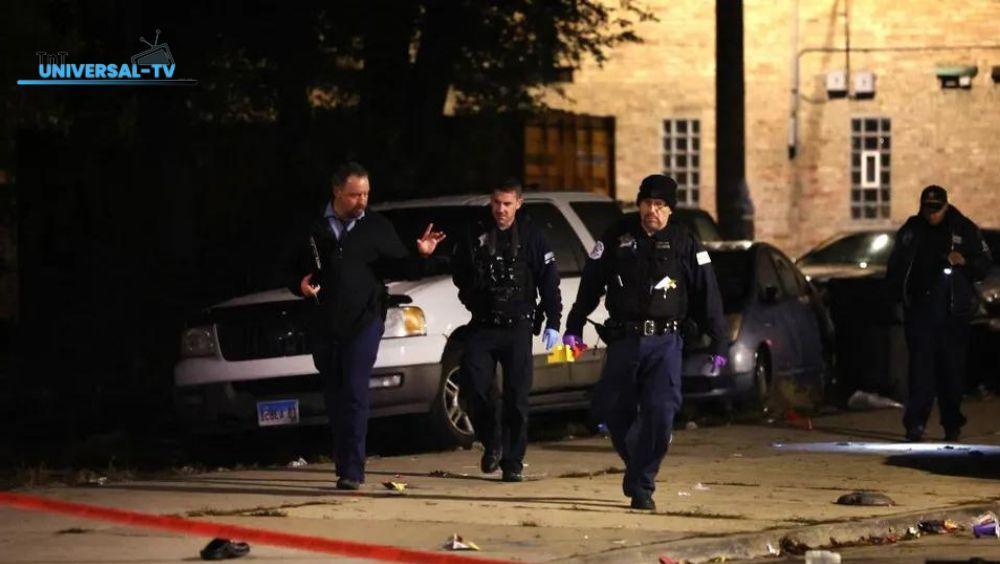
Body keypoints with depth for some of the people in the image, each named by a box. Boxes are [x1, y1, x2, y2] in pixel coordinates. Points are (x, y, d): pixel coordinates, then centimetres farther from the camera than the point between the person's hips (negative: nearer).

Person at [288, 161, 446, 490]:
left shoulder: (377, 228, 7)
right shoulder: (314, 227, 7)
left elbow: (397, 267, 9)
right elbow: (295, 269, 14)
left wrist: (421, 257, -8)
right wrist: (300, 284, -6)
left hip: (363, 321, -2)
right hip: (324, 324, 2)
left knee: (355, 394, -12)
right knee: (334, 397, 7)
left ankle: (352, 470, -16)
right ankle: (346, 466, 17)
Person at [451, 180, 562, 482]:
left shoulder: (531, 236, 0)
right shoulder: (475, 232, 4)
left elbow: (549, 281, 1)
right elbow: (458, 270, 20)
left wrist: (553, 322, -4)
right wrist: (471, 299, 10)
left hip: (517, 328, -1)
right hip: (482, 326, 1)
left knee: (516, 397, -2)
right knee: (474, 386, -13)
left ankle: (513, 462, 4)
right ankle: (492, 442, 9)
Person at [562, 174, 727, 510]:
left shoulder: (684, 244, 4)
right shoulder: (617, 237, 6)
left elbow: (707, 294, 5)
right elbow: (590, 284, 10)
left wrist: (719, 343, 1)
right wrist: (573, 328, 6)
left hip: (664, 343, -2)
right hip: (623, 342, 2)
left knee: (659, 415, -12)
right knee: (613, 411, 2)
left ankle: (641, 487, -5)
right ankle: (636, 466, 28)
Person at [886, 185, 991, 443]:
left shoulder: (964, 229, 3)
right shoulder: (911, 230, 8)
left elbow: (984, 263, 6)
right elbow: (895, 265, 18)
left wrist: (965, 261, -14)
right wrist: (898, 293, 5)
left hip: (952, 313, -1)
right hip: (919, 312, 1)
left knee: (952, 369, 4)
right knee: (920, 366, -7)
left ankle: (952, 424, 13)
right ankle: (915, 424, -11)